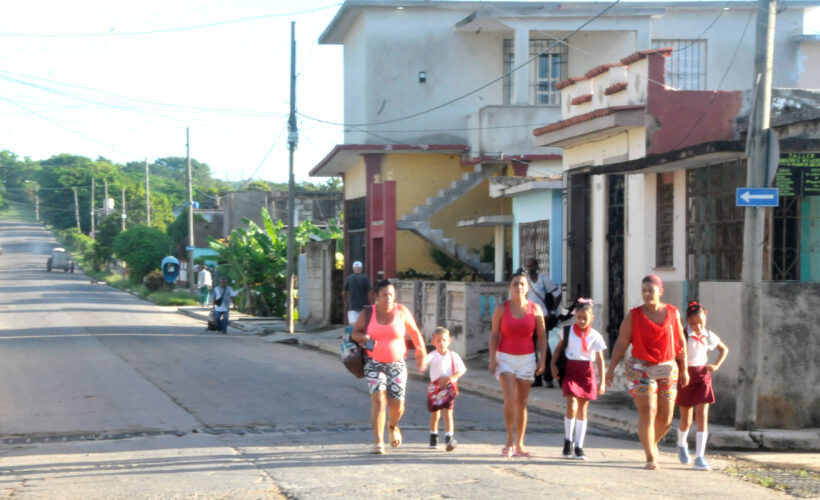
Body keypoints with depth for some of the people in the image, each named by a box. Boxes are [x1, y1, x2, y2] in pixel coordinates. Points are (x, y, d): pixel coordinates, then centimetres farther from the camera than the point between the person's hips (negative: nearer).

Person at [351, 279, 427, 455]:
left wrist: (422, 353, 4)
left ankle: (392, 426, 37)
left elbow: (414, 332, 7)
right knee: (378, 399, -16)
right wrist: (363, 337, -20)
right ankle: (379, 442, -13)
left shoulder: (401, 311, -4)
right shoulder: (368, 314, -4)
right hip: (374, 363, -1)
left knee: (397, 404, 1)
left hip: (397, 363, 1)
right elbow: (354, 332, 3)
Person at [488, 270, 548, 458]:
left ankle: (519, 445, 12)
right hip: (505, 358, -2)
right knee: (510, 399, -16)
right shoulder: (501, 309, -3)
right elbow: (494, 335, 0)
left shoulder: (535, 309, 0)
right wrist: (492, 359, -7)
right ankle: (510, 443, -9)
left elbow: (542, 335, 4)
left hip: (527, 358, 2)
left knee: (522, 403, 6)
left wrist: (542, 359, -3)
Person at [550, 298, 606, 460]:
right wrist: (553, 364, 3)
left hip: (587, 371, 1)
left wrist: (602, 382, -4)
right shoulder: (568, 331, 0)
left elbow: (600, 359, -1)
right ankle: (568, 440, 5)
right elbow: (559, 347, 14)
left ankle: (579, 446, 13)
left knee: (582, 410, 6)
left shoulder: (595, 336, -2)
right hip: (570, 370, -1)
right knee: (572, 407, -15)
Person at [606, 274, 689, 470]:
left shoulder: (673, 313, 3)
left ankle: (652, 442, 37)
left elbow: (681, 342, 8)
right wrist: (611, 368, -10)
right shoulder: (633, 316, -3)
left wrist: (684, 369, 7)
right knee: (648, 412, -15)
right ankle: (650, 458, -9)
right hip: (641, 369, -3)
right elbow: (621, 343, -3)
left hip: (667, 369, 3)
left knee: (665, 418, 6)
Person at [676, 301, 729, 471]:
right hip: (685, 376, -2)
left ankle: (700, 458, -11)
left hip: (703, 376, 2)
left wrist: (716, 365, 4)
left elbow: (724, 349, 18)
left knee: (702, 417, -9)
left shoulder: (708, 336, 1)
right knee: (686, 420, 7)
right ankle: (681, 444, 40)